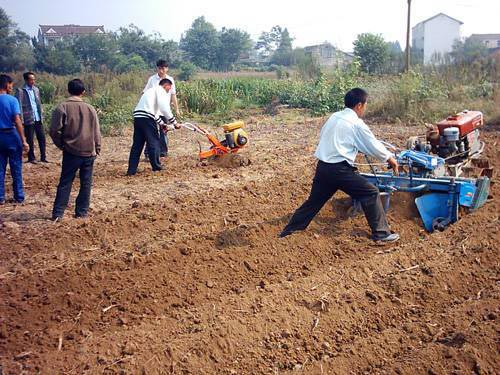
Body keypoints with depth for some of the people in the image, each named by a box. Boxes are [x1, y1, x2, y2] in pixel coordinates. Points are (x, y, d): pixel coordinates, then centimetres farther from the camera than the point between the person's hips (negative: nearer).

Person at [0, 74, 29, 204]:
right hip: (12, 135, -4)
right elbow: (17, 121, -17)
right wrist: (24, 141, -15)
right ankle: (19, 197, 13)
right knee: (16, 168, 6)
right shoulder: (12, 100, -11)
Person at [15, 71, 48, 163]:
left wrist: (41, 114, 8)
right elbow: (19, 106, -10)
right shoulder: (20, 91, -7)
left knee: (42, 138, 5)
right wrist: (21, 120, -14)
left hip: (38, 119, 5)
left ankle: (43, 157, 14)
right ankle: (31, 158, 15)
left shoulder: (36, 89, 11)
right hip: (29, 119, -5)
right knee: (30, 140, 4)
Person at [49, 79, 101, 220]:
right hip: (89, 152, 1)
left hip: (71, 152, -1)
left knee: (65, 183, 5)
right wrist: (97, 149, 14)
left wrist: (61, 145, 6)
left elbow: (54, 131, -9)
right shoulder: (90, 108, 1)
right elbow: (97, 131, 4)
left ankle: (58, 213, 3)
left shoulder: (62, 108, -7)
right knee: (86, 183, 10)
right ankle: (82, 212, 13)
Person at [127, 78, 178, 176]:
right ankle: (156, 167, 13)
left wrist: (161, 123, 34)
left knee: (137, 144, 10)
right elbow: (165, 108, -9)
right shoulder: (161, 91, 2)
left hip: (137, 116, 8)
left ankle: (131, 170, 9)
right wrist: (174, 122, -2)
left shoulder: (152, 90, 31)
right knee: (154, 141, 5)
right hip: (147, 118, -8)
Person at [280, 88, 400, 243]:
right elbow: (374, 146, -1)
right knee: (371, 193, 2)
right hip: (339, 169, -7)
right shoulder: (357, 124, -7)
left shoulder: (334, 117, 13)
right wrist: (390, 158, 16)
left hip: (322, 166, 7)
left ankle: (287, 233, 23)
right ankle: (381, 233, 4)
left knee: (313, 201, 18)